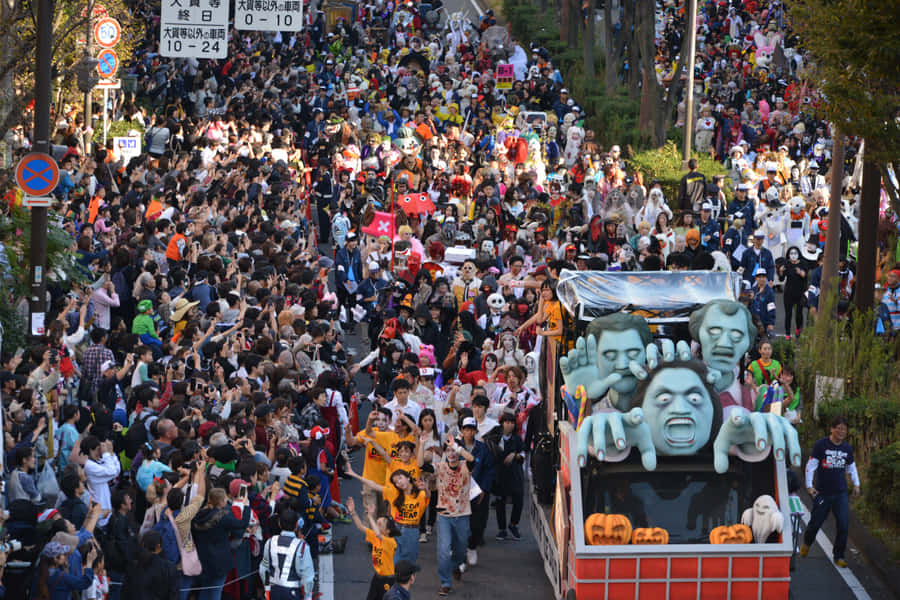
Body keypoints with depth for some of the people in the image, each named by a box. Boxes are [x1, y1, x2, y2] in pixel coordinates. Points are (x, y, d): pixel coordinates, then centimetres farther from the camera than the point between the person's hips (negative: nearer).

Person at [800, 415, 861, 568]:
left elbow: (851, 467, 21)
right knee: (816, 523, 6)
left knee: (843, 525, -6)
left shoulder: (847, 448, 6)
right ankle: (806, 543, 38)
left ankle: (838, 556, 7)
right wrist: (809, 485, -14)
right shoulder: (820, 445, -8)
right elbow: (811, 465, -8)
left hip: (841, 493, 3)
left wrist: (856, 484, 12)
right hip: (822, 492, -3)